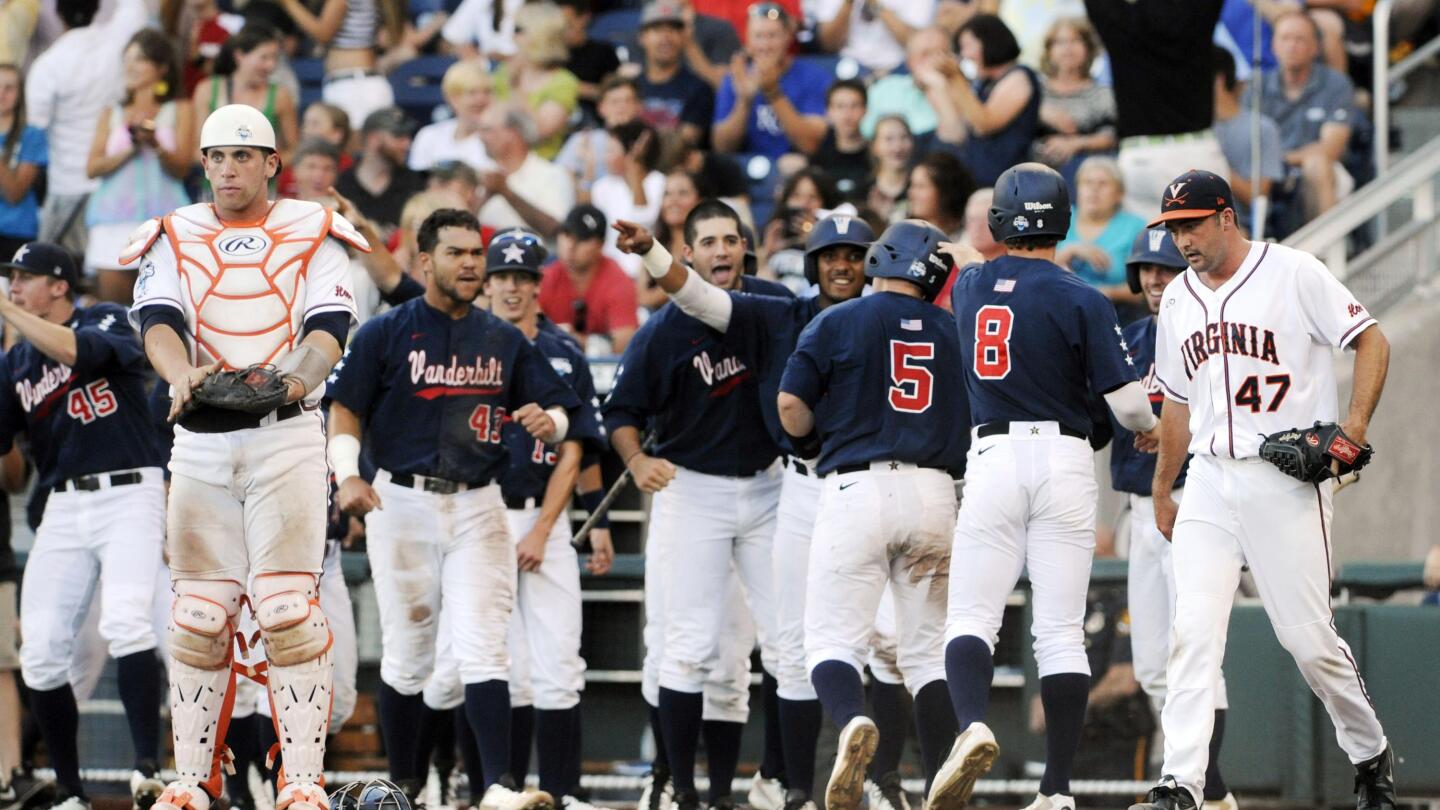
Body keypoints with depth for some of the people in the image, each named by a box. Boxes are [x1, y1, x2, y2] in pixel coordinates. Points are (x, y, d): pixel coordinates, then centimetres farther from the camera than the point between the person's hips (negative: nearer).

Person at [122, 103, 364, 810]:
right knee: (199, 615, 2)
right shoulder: (174, 240, 12)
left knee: (287, 610, -11)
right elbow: (158, 321, -5)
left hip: (286, 438, -2)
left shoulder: (312, 235, 8)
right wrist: (182, 374, -26)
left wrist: (299, 372, -27)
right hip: (200, 440, 2)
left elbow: (330, 326, -5)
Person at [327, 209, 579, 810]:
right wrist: (348, 475, -18)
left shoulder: (505, 341, 12)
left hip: (478, 508, 1)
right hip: (401, 505, -1)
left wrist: (547, 422, -13)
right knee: (406, 653, 6)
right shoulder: (386, 333, 2)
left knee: (483, 647, -11)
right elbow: (346, 410, -2)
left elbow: (557, 411, 11)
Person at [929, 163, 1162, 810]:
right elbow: (1127, 400, -7)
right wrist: (1148, 429, 12)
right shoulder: (1081, 301, -6)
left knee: (971, 616, 3)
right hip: (1064, 460, -1)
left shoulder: (969, 287, 5)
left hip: (992, 458, 1)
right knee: (1060, 632, 3)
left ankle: (973, 726, -28)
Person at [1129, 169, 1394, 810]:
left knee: (1307, 636, -3)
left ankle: (1370, 754, 21)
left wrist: (1355, 422, -17)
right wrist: (1161, 492, 25)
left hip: (1286, 484, -5)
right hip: (1209, 484, 5)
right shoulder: (1177, 300, 14)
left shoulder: (1293, 273, -4)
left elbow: (1371, 340, -3)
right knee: (1193, 631, -10)